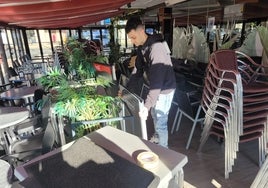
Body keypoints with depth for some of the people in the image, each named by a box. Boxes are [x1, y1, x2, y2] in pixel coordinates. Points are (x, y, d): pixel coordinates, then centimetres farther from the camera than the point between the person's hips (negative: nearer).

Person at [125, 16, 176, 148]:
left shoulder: (156, 48, -31)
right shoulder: (141, 47, -2)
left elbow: (157, 79, -37)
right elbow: (138, 68, 8)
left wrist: (147, 106, -41)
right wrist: (127, 87, 3)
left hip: (164, 89, -9)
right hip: (155, 87, 9)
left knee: (160, 122, 2)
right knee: (154, 115, 26)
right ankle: (157, 137, 52)